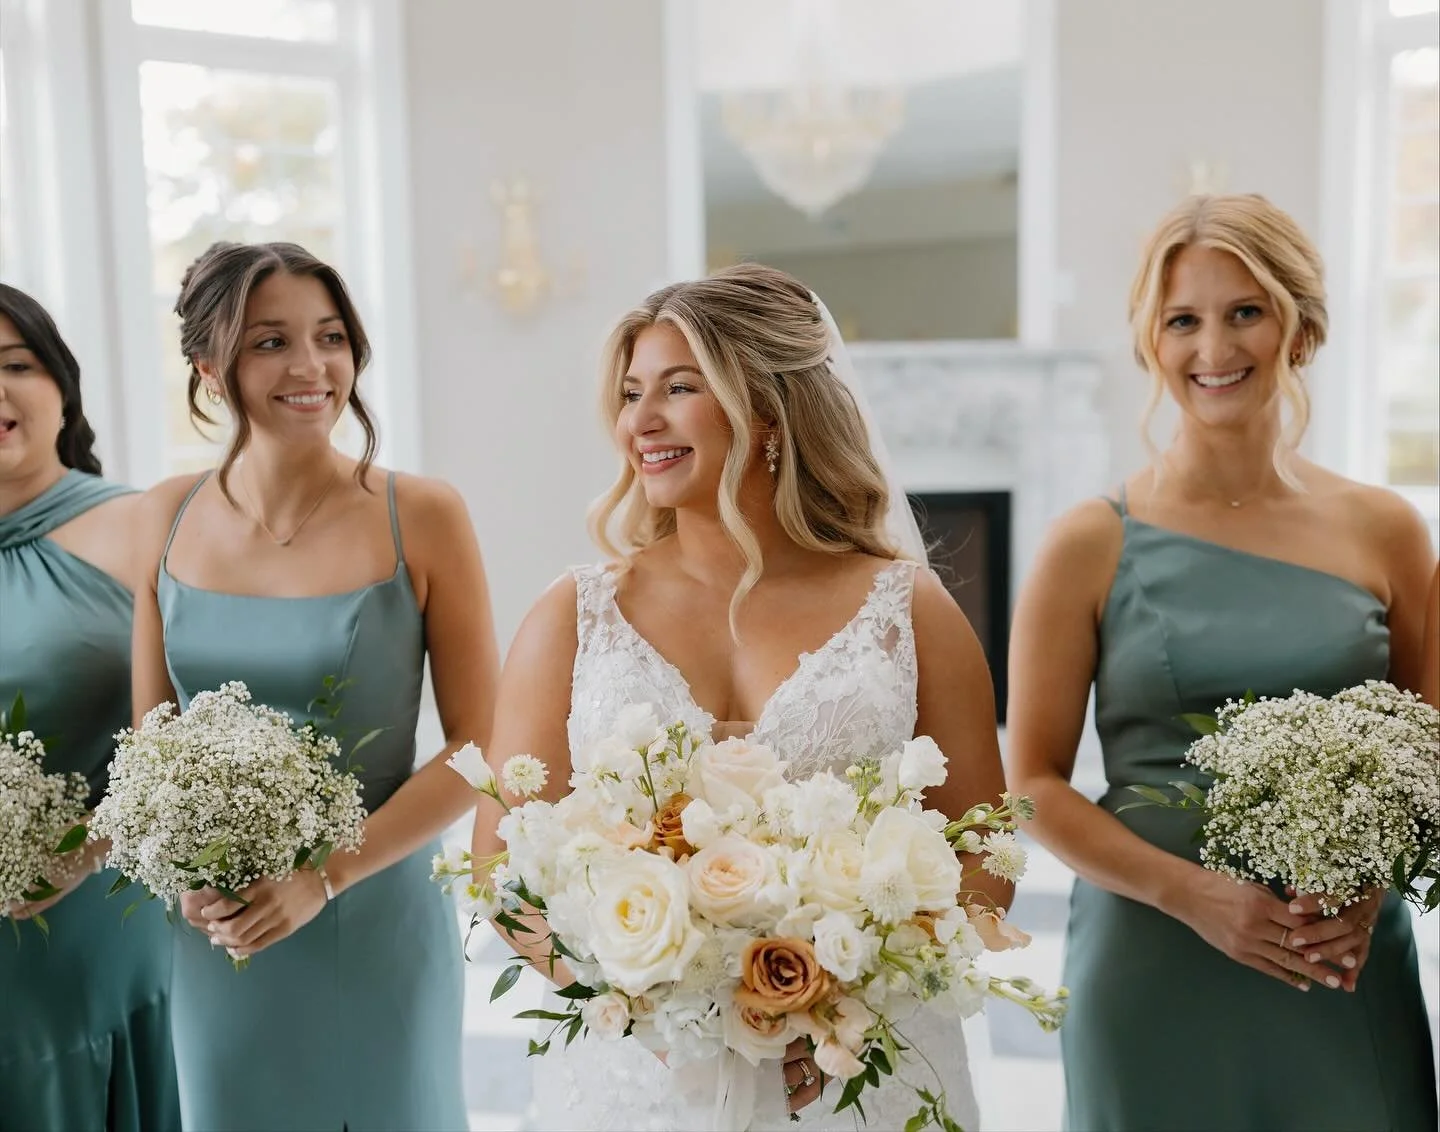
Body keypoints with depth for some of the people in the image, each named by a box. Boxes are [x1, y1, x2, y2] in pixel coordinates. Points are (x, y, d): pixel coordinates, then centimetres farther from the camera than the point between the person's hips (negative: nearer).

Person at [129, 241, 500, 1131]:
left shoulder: (420, 517, -12)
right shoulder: (170, 518, -1)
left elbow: (478, 745, -10)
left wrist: (324, 878, -16)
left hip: (375, 927, -2)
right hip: (215, 936, 3)